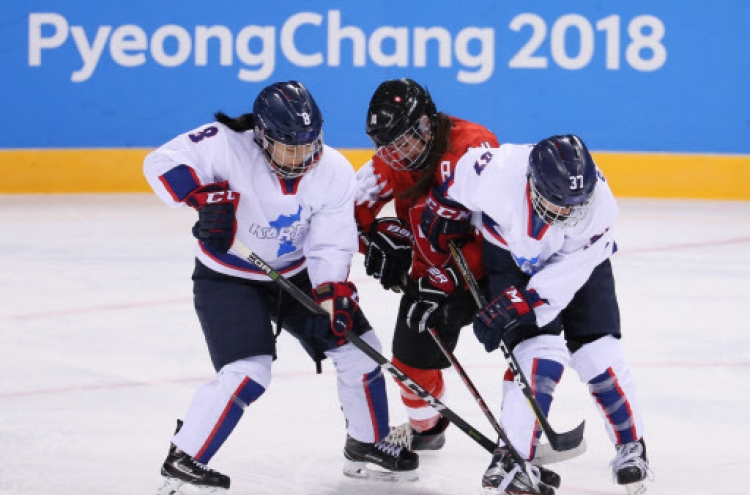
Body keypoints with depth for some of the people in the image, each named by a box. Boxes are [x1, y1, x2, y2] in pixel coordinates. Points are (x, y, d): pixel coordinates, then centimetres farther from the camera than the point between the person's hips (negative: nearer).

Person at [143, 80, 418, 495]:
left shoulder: (334, 172, -14)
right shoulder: (229, 145, -27)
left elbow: (330, 246, -13)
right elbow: (162, 163, -30)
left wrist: (334, 293, -28)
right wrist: (205, 195, -44)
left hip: (297, 274, 5)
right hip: (228, 280, -5)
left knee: (358, 347, 4)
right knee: (248, 372, -21)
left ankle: (367, 447, 25)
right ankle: (182, 461, -9)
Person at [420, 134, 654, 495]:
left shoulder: (598, 205, -34)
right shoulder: (496, 173, -39)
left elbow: (562, 278, -29)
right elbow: (462, 173, -14)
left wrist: (509, 308, -33)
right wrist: (443, 209, 0)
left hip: (578, 257, 1)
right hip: (511, 254, -1)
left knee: (599, 352, -6)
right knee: (539, 354, -17)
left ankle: (630, 446, 11)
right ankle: (514, 454, -9)